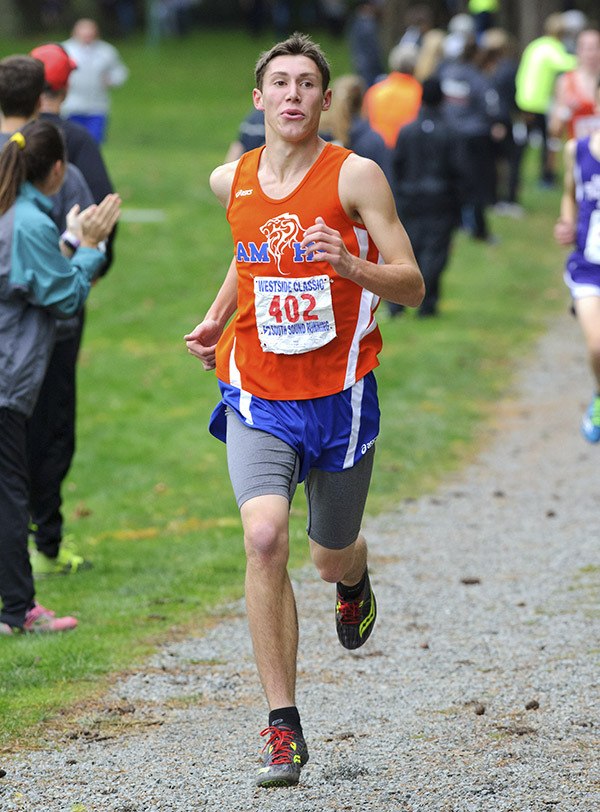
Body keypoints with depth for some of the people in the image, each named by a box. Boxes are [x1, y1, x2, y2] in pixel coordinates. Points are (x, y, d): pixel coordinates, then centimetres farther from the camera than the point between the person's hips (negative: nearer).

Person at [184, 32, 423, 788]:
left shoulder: (356, 176, -9)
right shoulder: (231, 181, 3)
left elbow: (412, 286, -10)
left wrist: (347, 263, -27)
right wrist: (216, 318, 15)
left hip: (339, 396, -1)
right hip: (257, 394, 1)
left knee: (331, 558, 13)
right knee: (265, 536, -22)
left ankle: (353, 580, 56)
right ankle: (283, 729, -17)